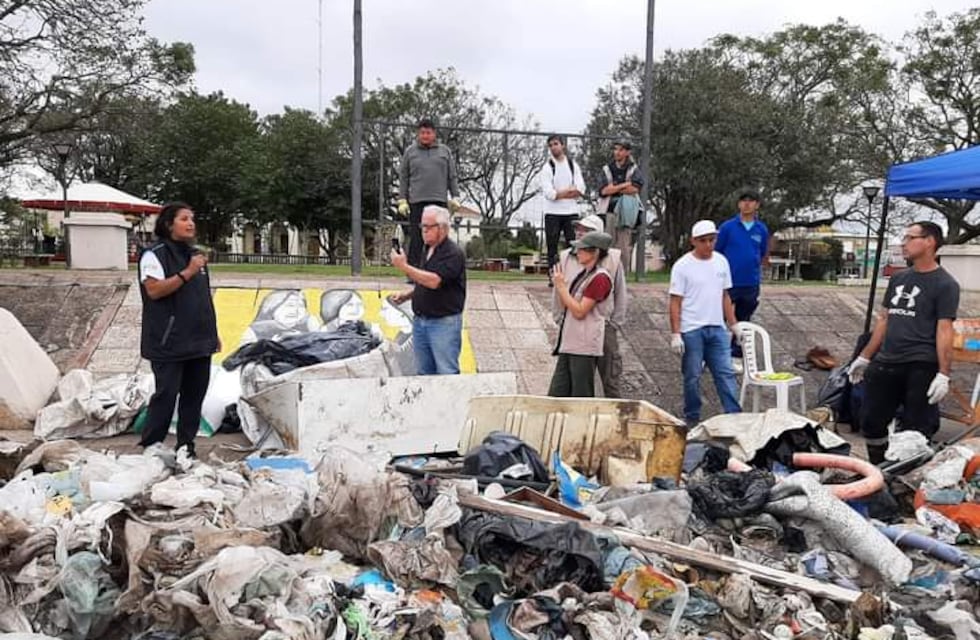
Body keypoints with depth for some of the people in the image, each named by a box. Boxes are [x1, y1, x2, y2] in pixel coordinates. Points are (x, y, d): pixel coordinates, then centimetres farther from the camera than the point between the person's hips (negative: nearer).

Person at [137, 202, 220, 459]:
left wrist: (213, 333, 19)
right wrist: (187, 272, -19)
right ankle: (150, 446, 8)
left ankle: (186, 445, 19)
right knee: (166, 394, -5)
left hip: (199, 340, 7)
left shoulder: (196, 255, 18)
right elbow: (154, 290, -17)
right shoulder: (155, 254, -5)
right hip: (169, 343, -7)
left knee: (194, 394, 9)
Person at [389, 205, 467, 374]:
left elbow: (434, 281, -25)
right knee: (424, 373, 13)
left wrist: (404, 267, -24)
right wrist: (405, 295, 9)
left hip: (444, 323, -8)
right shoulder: (427, 251, 15)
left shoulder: (453, 253, -13)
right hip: (420, 321, 9)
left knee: (447, 373, -5)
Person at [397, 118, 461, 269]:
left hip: (439, 201, 1)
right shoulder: (410, 152, 12)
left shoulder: (445, 151, 14)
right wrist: (402, 200, 2)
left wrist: (455, 197, 4)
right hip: (417, 202, -1)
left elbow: (452, 177, 13)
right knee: (416, 239, -3)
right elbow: (403, 178, 10)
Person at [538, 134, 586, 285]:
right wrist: (570, 191, -9)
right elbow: (549, 193, -12)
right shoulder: (547, 168, 0)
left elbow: (581, 190, -3)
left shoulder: (573, 165, 8)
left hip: (571, 212, 2)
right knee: (552, 246, 1)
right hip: (552, 213, -2)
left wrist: (559, 193, -13)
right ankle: (552, 277, 6)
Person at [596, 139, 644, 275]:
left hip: (625, 213, -1)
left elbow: (635, 188, -8)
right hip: (609, 212, 1)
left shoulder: (633, 170, 9)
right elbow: (603, 190, -3)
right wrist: (625, 185, -6)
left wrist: (613, 188, -3)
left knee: (625, 247, -4)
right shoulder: (607, 169, 12)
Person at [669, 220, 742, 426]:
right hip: (691, 331, -4)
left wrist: (733, 324, 13)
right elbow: (675, 302, -9)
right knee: (692, 377, 5)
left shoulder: (721, 261, 7)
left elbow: (725, 296, 14)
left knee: (726, 373, 3)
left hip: (717, 328, 4)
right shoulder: (682, 266, -8)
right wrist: (675, 334, -13)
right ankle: (692, 419, 18)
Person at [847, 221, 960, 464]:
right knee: (871, 422, 12)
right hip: (885, 363, 7)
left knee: (915, 431, 1)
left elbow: (944, 331, -11)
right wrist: (865, 357, 17)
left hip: (920, 367, -7)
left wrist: (943, 374, -17)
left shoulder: (945, 284, -5)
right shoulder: (898, 278, 14)